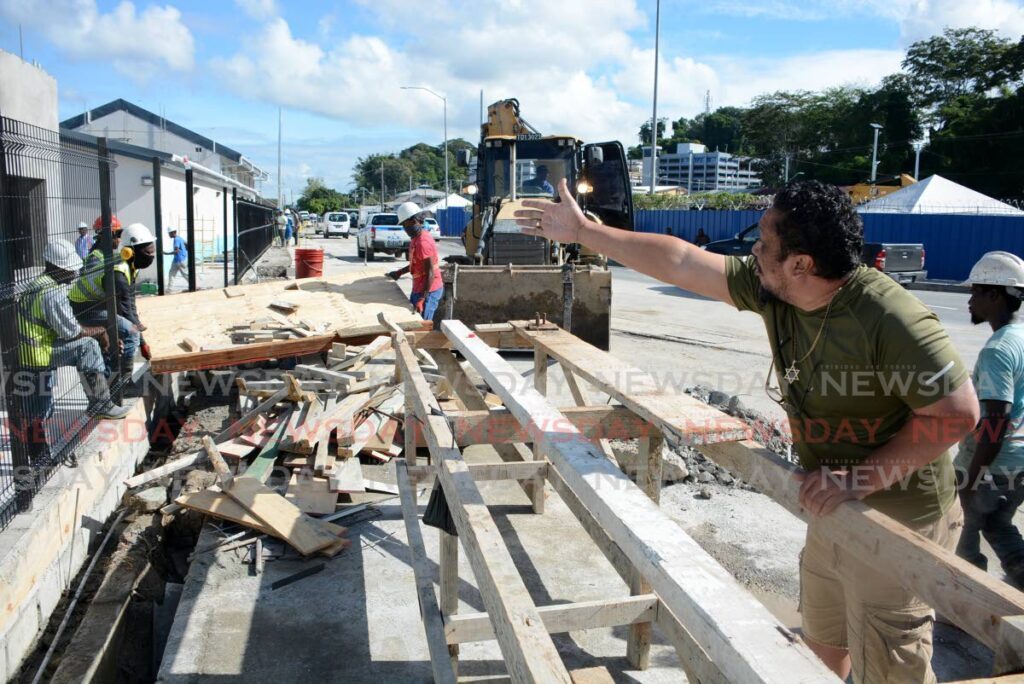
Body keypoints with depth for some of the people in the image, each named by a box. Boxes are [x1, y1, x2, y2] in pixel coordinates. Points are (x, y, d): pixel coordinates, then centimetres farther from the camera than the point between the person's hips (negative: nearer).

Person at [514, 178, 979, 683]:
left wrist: (863, 477, -28)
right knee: (822, 640, 25)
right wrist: (584, 232, 1)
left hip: (897, 520, -7)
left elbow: (958, 412, -23)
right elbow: (679, 262, -3)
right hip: (834, 507, 7)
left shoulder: (891, 317, -28)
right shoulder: (770, 288, -8)